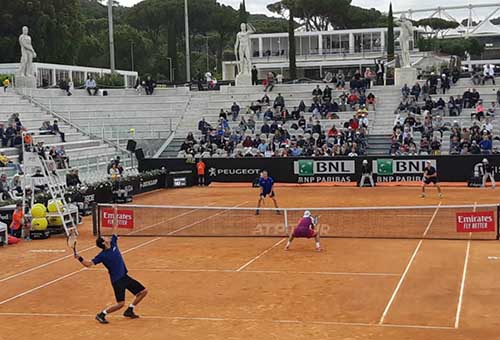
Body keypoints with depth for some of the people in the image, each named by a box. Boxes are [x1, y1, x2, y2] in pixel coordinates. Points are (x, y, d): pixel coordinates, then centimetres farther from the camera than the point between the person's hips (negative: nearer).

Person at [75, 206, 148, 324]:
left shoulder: (113, 243, 5)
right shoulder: (102, 255, -11)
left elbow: (114, 227, 9)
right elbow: (89, 264, -14)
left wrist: (115, 214, 6)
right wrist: (80, 258, -31)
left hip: (125, 276, 7)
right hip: (117, 280, -7)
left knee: (143, 291, 9)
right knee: (120, 304, -14)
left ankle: (129, 310, 20)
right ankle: (101, 315, 3)